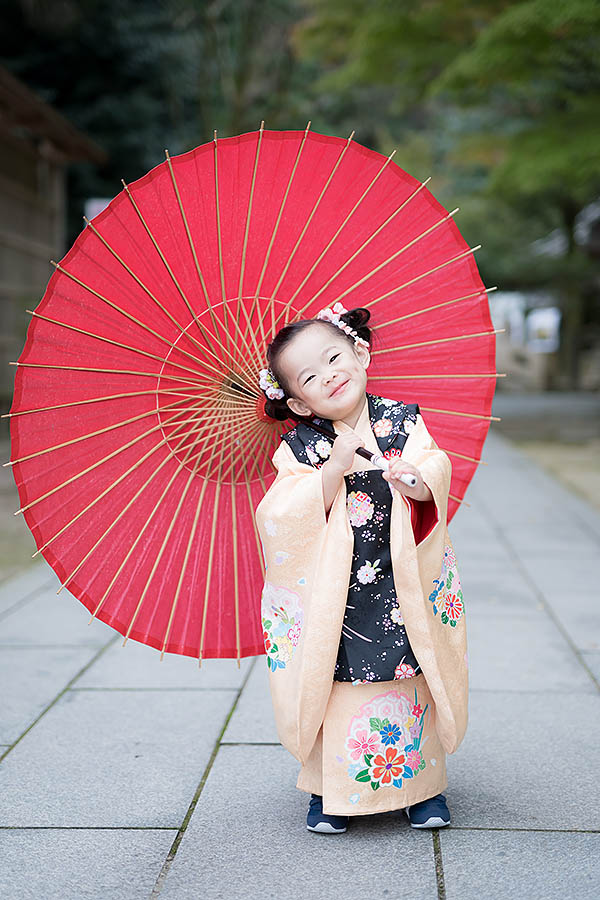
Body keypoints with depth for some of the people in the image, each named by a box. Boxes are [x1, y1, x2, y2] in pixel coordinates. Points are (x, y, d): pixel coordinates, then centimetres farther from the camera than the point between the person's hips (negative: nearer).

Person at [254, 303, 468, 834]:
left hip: (404, 586, 1)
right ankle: (330, 791, 20)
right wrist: (334, 469, -23)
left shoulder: (403, 421, 1)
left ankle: (424, 786, 26)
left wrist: (418, 478, -30)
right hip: (334, 596, -1)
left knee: (414, 687, 6)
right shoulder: (300, 447, -3)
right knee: (338, 690, 0)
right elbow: (286, 519, -13)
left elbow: (437, 469, -8)